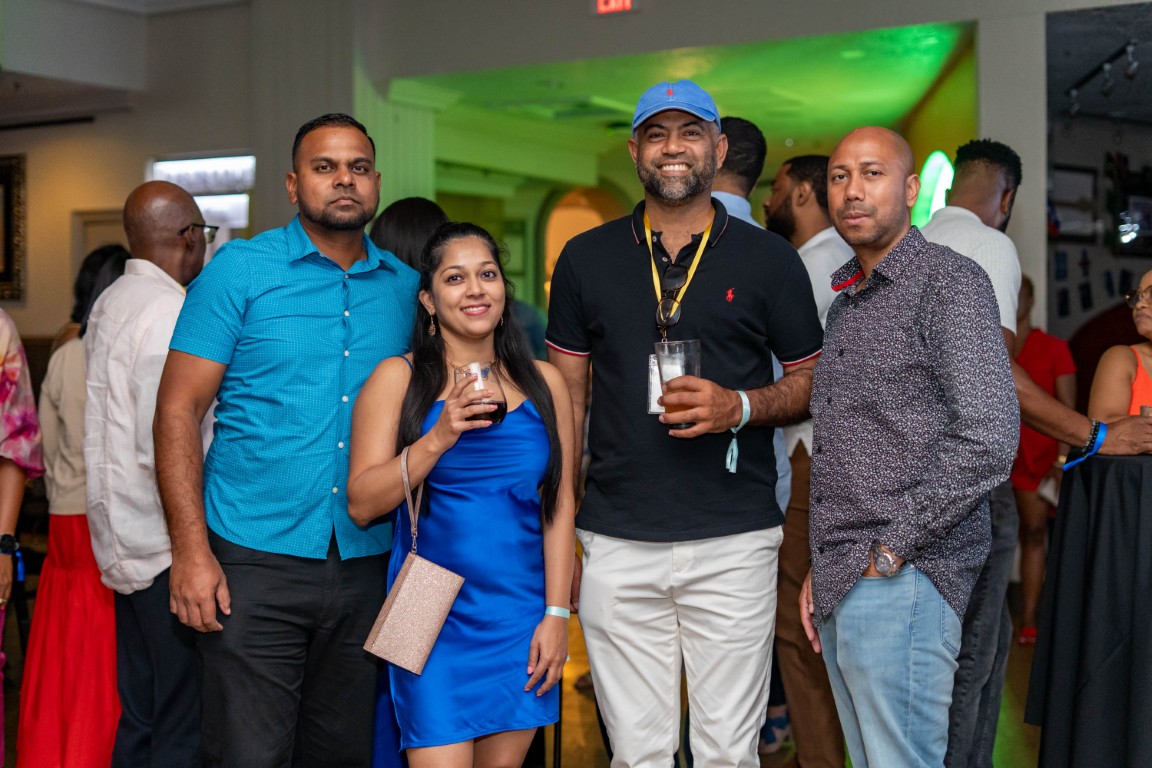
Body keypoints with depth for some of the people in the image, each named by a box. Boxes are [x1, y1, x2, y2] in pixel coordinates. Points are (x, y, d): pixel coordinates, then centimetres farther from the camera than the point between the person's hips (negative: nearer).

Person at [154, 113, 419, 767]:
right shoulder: (241, 269, -2)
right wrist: (192, 551, -13)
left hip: (365, 567, 4)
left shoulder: (405, 287, 9)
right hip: (255, 564, -4)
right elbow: (179, 409, -5)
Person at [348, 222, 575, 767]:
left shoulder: (544, 383, 7)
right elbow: (362, 505, -6)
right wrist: (439, 439, -18)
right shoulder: (397, 379, -1)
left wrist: (556, 613, 1)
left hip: (521, 619, 3)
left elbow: (560, 503, 7)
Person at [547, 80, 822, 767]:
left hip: (735, 541, -1)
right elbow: (566, 399, 11)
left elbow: (814, 384, 10)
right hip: (616, 545, 1)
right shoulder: (586, 259, 9)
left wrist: (741, 407, -11)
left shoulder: (769, 259, 5)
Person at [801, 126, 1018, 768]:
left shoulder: (949, 281, -8)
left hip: (903, 579, -8)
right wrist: (821, 569, 16)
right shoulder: (847, 301, 19)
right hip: (842, 587, 8)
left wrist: (890, 553, -15)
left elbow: (988, 441, -18)